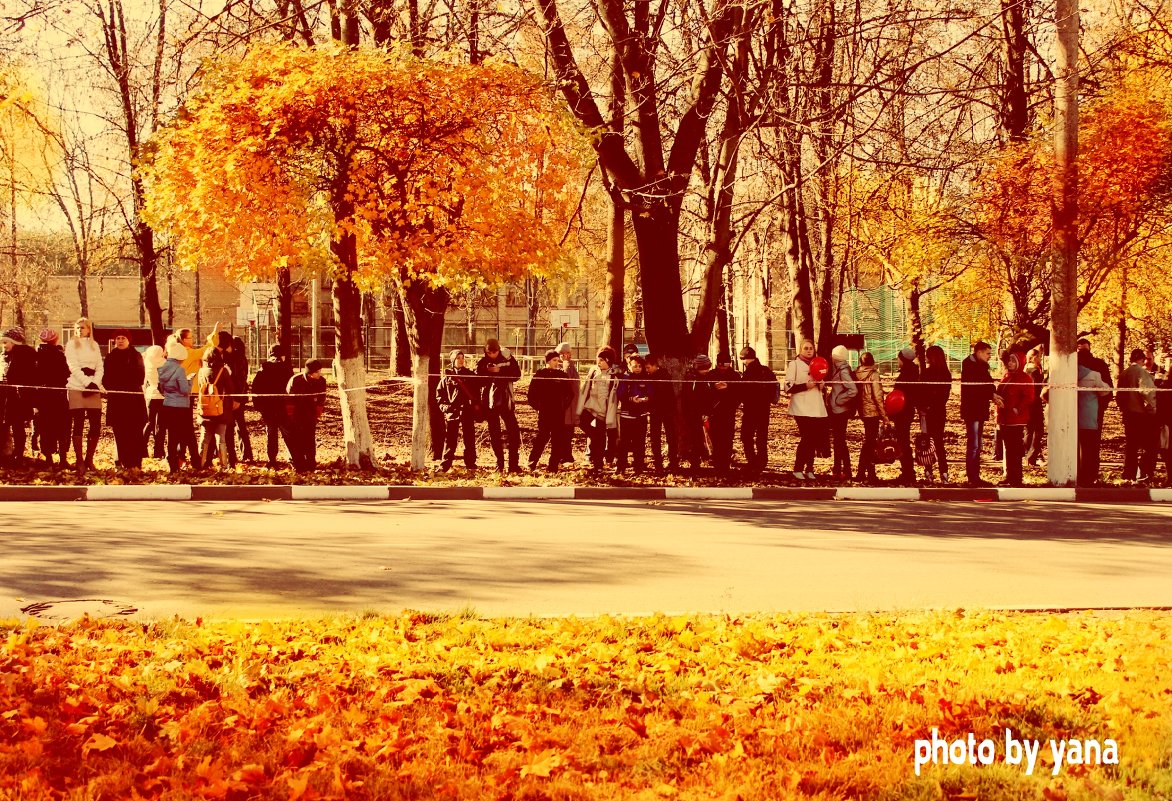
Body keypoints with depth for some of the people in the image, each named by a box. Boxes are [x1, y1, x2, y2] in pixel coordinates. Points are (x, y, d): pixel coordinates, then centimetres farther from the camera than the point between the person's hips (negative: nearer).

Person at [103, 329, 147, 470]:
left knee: (134, 431, -8)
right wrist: (110, 389, -6)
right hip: (116, 398, 2)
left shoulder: (136, 356, 8)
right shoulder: (110, 357, 13)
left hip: (134, 397, -2)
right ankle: (122, 461, 2)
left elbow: (140, 375, 2)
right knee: (119, 432, -2)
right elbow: (106, 378, 10)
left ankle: (135, 463, -10)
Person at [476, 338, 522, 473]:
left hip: (506, 400, 0)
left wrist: (500, 371, -16)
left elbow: (517, 374, -6)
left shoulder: (507, 358, 1)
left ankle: (514, 464, -1)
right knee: (494, 434, 5)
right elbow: (478, 380, -6)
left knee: (514, 432, -6)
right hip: (490, 402, 0)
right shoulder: (482, 363, 1)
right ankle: (499, 465, 12)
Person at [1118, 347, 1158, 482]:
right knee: (1148, 446, -2)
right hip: (1143, 414, -7)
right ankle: (1143, 474, -8)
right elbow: (1147, 392, -21)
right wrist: (1152, 409, -12)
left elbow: (1119, 395, 14)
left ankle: (1128, 474, 16)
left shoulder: (1124, 374, 9)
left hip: (1128, 414, 7)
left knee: (1130, 445, 13)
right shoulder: (1142, 372, -13)